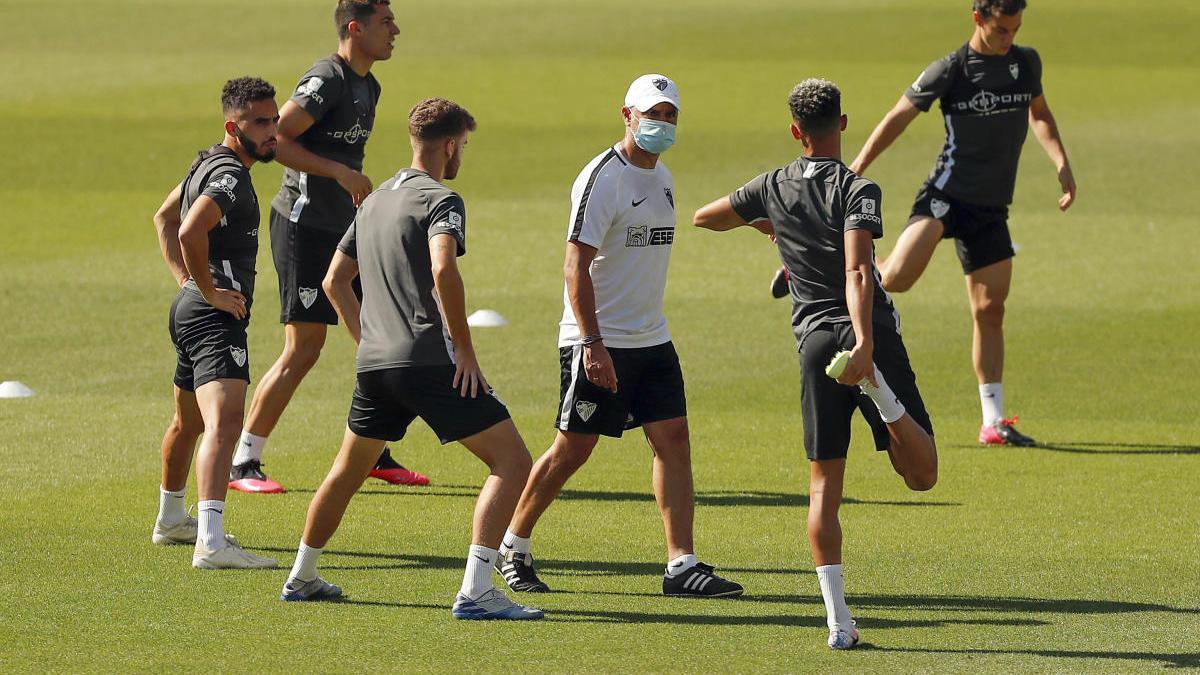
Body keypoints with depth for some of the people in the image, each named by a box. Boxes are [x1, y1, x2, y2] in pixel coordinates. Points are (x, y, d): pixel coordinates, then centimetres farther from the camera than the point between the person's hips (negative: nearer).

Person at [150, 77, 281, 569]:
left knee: (189, 422, 29)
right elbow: (189, 232, -32)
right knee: (223, 424, -24)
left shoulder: (209, 164, 16)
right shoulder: (230, 176, -16)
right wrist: (209, 290, -19)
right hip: (215, 318, -11)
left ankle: (171, 520, 48)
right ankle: (211, 542, -39)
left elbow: (165, 218, 31)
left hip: (189, 307, 11)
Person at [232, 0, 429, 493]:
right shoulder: (327, 79, -16)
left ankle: (375, 455, 19)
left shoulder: (368, 87, 13)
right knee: (303, 349, -9)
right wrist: (340, 172, -24)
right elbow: (277, 138, -22)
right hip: (303, 226, -9)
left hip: (342, 229, 9)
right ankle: (242, 465, -2)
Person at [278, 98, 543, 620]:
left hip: (375, 363, 8)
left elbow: (335, 280, 26)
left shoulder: (374, 201, 19)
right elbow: (443, 270, -24)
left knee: (349, 470, 27)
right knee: (511, 463, -7)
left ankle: (301, 578, 37)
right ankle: (475, 592, -19)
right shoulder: (440, 200, -6)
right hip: (429, 359, -8)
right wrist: (465, 350, -17)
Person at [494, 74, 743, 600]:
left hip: (651, 339, 8)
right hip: (599, 343, -8)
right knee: (573, 448, -3)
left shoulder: (661, 178, 13)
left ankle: (681, 565, -4)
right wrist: (593, 344, -25)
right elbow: (576, 267, -18)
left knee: (673, 438, -2)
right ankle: (513, 547, 15)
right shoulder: (602, 178, -14)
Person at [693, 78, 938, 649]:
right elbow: (857, 272, -22)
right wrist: (864, 342, -31)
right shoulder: (857, 190, -7)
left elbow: (704, 217, 25)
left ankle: (837, 620, -1)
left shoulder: (773, 189, 7)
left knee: (824, 484, 8)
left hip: (814, 342, 3)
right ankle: (880, 391, -31)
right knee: (921, 475, -3)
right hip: (868, 335, -3)